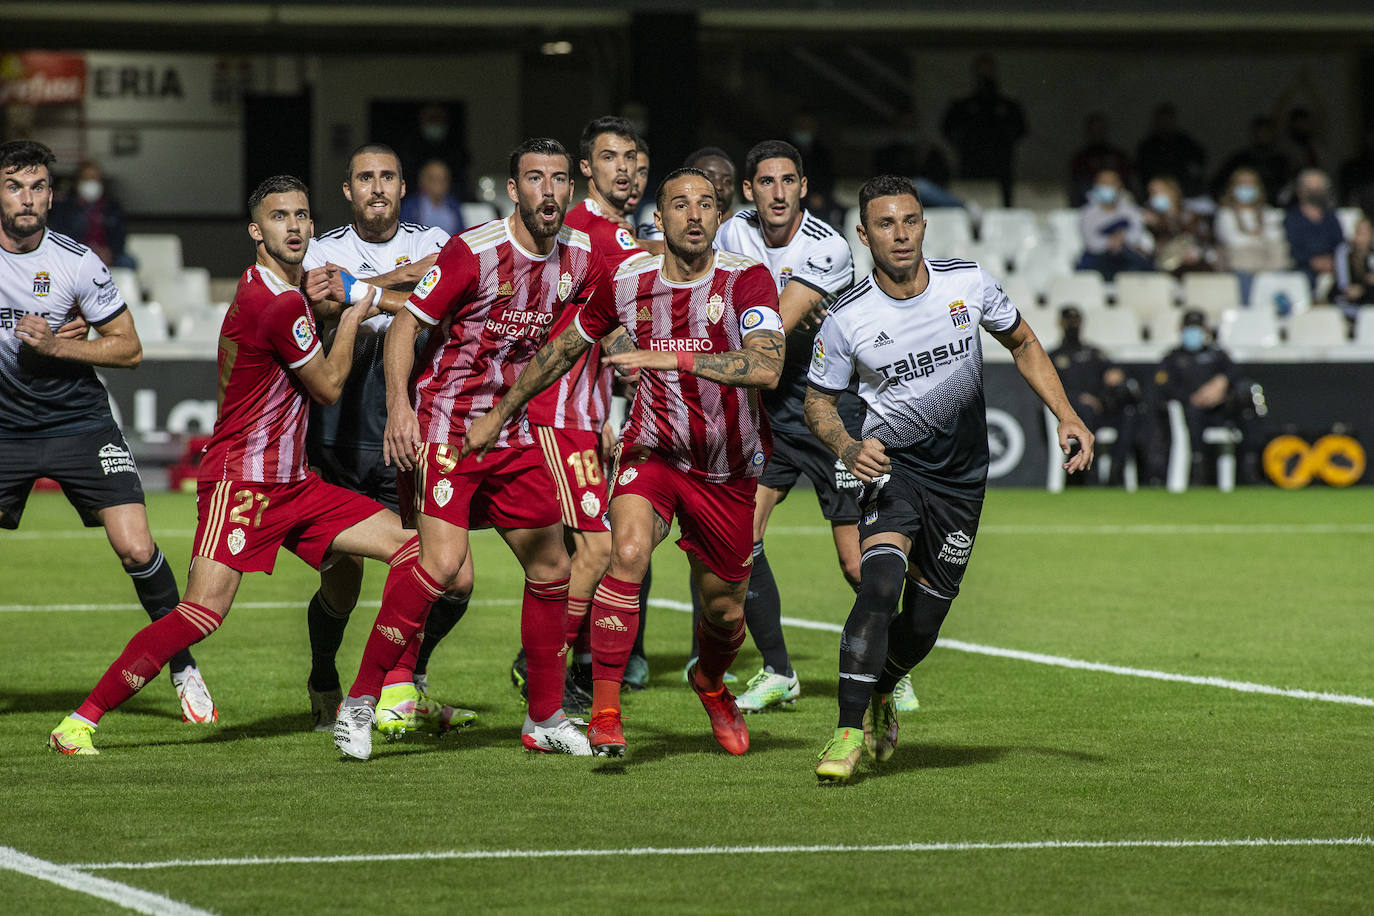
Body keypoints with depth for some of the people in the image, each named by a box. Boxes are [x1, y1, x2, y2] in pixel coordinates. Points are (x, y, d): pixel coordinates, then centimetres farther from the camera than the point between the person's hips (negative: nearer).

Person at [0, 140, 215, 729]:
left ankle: (182, 663, 6)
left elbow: (129, 349, -4)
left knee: (135, 549, -12)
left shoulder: (77, 264, -10)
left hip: (79, 421, -2)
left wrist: (54, 345, -18)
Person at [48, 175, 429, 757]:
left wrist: (315, 302, 16)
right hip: (241, 481, -10)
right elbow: (329, 387, -6)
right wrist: (350, 320, 7)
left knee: (414, 548, 3)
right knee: (203, 615, -23)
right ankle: (81, 721, -15)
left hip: (291, 484, 10)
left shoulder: (268, 290, 12)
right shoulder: (278, 305, -18)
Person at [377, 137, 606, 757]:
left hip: (512, 431, 7)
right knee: (442, 564, -22)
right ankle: (360, 699, -14)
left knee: (551, 567, 9)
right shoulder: (474, 252, -17)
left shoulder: (580, 258, 2)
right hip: (445, 422, -7)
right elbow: (406, 324, -14)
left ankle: (545, 718, 23)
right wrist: (399, 404, -26)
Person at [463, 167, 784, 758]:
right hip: (653, 451, 0)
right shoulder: (629, 284, -7)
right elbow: (564, 349, 11)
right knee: (628, 549, -30)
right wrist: (499, 414, 19)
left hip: (729, 471, 0)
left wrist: (671, 357, -40)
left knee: (725, 613, 11)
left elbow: (766, 368, -32)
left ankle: (710, 683, 49)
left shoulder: (747, 280, -16)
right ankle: (604, 710, -26)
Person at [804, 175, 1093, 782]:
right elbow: (818, 402, 0)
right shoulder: (847, 319, -13)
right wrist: (848, 448, -21)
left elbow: (1022, 344, 9)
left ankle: (878, 694, 37)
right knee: (880, 579, -27)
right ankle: (849, 732, -26)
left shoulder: (968, 282, -8)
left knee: (924, 619, 4)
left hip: (962, 471, 3)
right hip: (893, 462, -3)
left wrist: (1066, 417, 1)